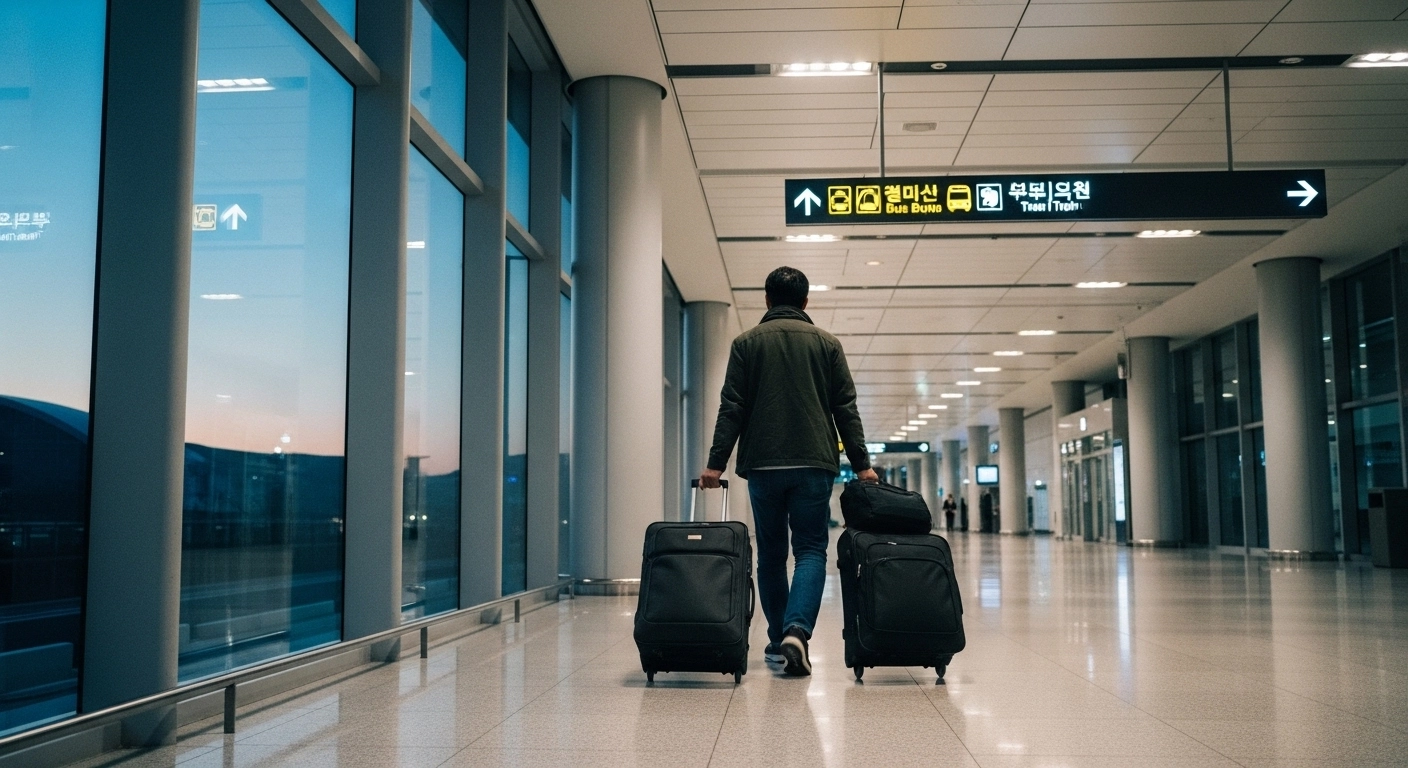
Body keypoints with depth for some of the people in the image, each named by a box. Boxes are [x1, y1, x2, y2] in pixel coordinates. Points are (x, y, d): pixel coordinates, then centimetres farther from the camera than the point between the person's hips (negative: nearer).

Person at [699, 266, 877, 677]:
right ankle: (797, 631, -20)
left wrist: (716, 463, -1)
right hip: (814, 463, 0)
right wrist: (862, 465, 5)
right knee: (811, 550, 2)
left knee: (771, 553, 13)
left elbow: (731, 408, -1)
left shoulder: (746, 343, 6)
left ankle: (778, 641, 17)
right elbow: (846, 409, 3)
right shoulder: (827, 343, 7)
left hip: (762, 465, 1)